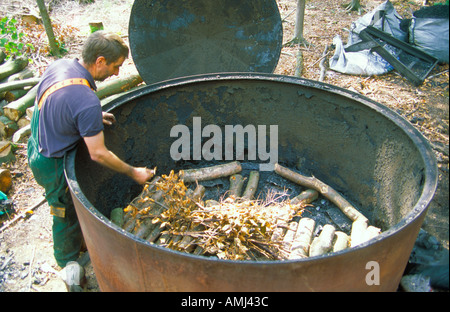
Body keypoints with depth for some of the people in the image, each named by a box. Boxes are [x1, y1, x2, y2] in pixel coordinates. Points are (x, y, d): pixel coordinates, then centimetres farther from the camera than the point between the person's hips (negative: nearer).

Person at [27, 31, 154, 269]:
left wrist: (94, 117, 2)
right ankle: (69, 263, 39)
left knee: (66, 206, 29)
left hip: (37, 146, 8)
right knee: (67, 214, 15)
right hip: (53, 165, -8)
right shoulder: (87, 102, -35)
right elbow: (98, 154, -27)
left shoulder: (60, 65, -9)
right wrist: (133, 173, -15)